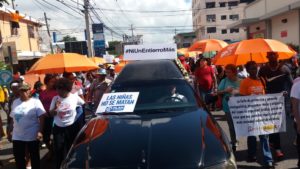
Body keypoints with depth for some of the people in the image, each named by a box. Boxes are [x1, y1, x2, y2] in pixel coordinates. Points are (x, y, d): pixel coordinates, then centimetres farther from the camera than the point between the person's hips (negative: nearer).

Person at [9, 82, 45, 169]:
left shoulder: (36, 102, -10)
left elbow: (41, 118, -13)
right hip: (17, 136, 4)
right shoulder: (15, 102, 4)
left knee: (34, 156, 13)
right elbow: (12, 118, 11)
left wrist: (40, 131, -19)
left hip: (33, 135, -4)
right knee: (18, 157, 13)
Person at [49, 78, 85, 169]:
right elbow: (51, 114, -3)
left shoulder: (75, 97, -9)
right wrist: (55, 108, -23)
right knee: (58, 150, 1)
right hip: (58, 128, 1)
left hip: (71, 127, -1)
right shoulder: (55, 98, -5)